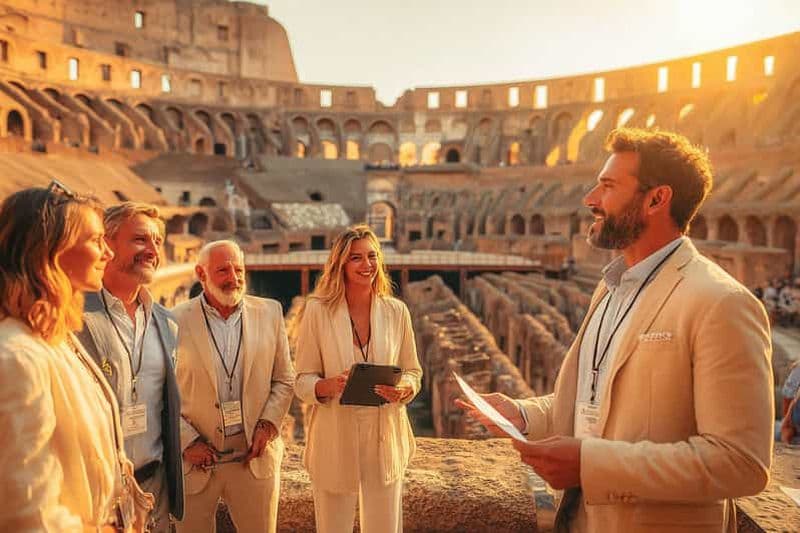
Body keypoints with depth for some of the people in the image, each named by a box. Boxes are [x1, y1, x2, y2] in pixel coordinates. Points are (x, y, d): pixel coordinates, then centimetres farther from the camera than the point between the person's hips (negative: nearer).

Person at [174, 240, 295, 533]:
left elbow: (284, 380, 7)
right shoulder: (176, 321, -8)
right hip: (195, 462, -1)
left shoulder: (269, 313, 1)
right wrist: (187, 440, -10)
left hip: (255, 457, 2)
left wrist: (268, 424, -5)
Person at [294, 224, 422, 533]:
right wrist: (329, 385, -24)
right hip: (334, 440, -1)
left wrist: (403, 389, -15)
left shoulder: (396, 311, -1)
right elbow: (302, 381, -4)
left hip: (385, 438, 2)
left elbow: (413, 372, 7)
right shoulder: (317, 310, -8)